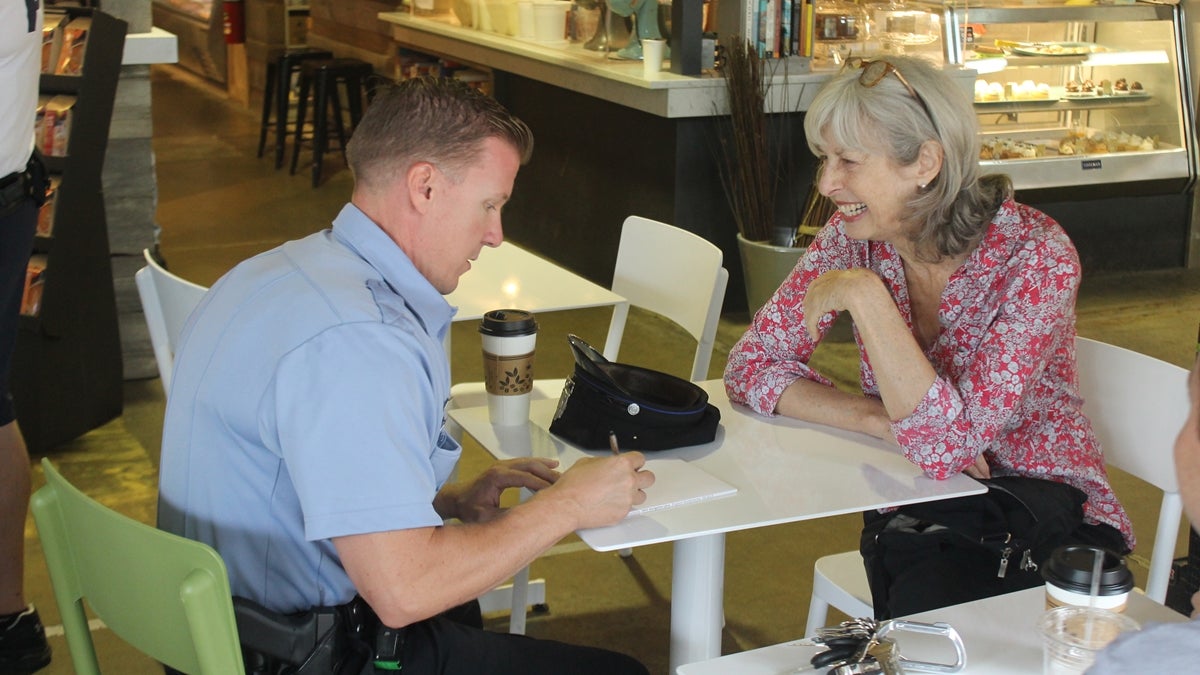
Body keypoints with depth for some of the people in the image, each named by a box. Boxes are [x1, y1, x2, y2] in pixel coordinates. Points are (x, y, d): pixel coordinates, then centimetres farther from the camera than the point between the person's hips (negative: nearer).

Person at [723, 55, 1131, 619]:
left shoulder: (1034, 254, -21)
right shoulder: (856, 235, -7)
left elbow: (949, 444, -28)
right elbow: (751, 364, -6)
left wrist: (865, 295, -30)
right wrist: (880, 420, -19)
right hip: (911, 511, 3)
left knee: (924, 603, -31)